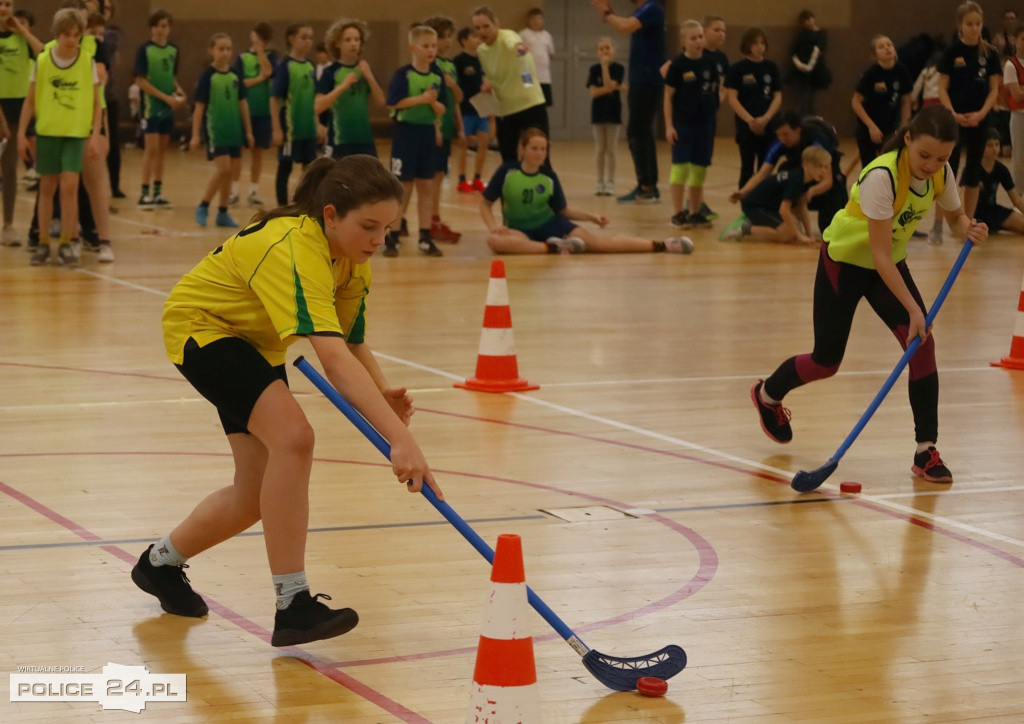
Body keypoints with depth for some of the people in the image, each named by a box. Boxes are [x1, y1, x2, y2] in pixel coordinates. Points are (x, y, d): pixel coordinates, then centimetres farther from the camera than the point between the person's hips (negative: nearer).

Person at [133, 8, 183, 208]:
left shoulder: (173, 50, 7)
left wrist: (178, 91, -1)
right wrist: (166, 97, -16)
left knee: (162, 150, 10)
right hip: (151, 105, -5)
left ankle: (158, 192, 17)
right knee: (152, 148, -8)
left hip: (168, 108, 5)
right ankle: (145, 193, -4)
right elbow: (141, 80, -13)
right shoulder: (145, 49, -9)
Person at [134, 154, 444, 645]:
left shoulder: (352, 261, -12)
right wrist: (399, 439, -56)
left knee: (259, 494, 6)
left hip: (255, 343, 9)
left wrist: (382, 394, -31)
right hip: (200, 324, -9)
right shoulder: (295, 250, -38)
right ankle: (292, 606, -25)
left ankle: (161, 562, 33)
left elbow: (353, 346, -8)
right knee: (293, 435, -29)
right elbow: (333, 356, -49)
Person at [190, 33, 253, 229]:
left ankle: (223, 213, 16)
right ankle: (203, 206, 0)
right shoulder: (207, 76, -6)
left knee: (230, 171, 7)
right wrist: (195, 135, -8)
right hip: (215, 130, -5)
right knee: (223, 168, -15)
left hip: (234, 131, 5)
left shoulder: (235, 76, 7)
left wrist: (248, 131, 12)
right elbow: (199, 106, -6)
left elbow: (243, 104, 13)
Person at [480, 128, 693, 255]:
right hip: (519, 230, -2)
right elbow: (485, 203, -1)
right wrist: (493, 225, -20)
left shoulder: (549, 177, 2)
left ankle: (660, 245, -22)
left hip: (550, 224, 2)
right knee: (494, 240, -38)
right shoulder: (506, 172, -6)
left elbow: (563, 211, 12)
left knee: (596, 240, -15)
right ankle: (552, 248, -39)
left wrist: (590, 216, -2)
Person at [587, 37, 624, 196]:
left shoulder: (619, 68, -5)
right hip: (598, 112, 2)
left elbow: (609, 85, -18)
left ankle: (610, 183, 7)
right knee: (600, 150, 7)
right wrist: (613, 88, -20)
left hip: (613, 112, -2)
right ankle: (600, 182, 14)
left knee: (611, 149, 1)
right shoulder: (594, 69, 0)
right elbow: (593, 92, -9)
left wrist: (605, 66, -16)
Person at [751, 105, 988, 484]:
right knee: (826, 361, 5)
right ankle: (767, 394, 39)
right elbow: (879, 253, -34)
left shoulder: (941, 173, -15)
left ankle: (926, 451, -9)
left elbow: (955, 216, 5)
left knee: (922, 344, -15)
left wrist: (969, 229, -20)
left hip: (890, 265, 5)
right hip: (845, 259, -5)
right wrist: (913, 309, -37)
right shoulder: (881, 176, -35)